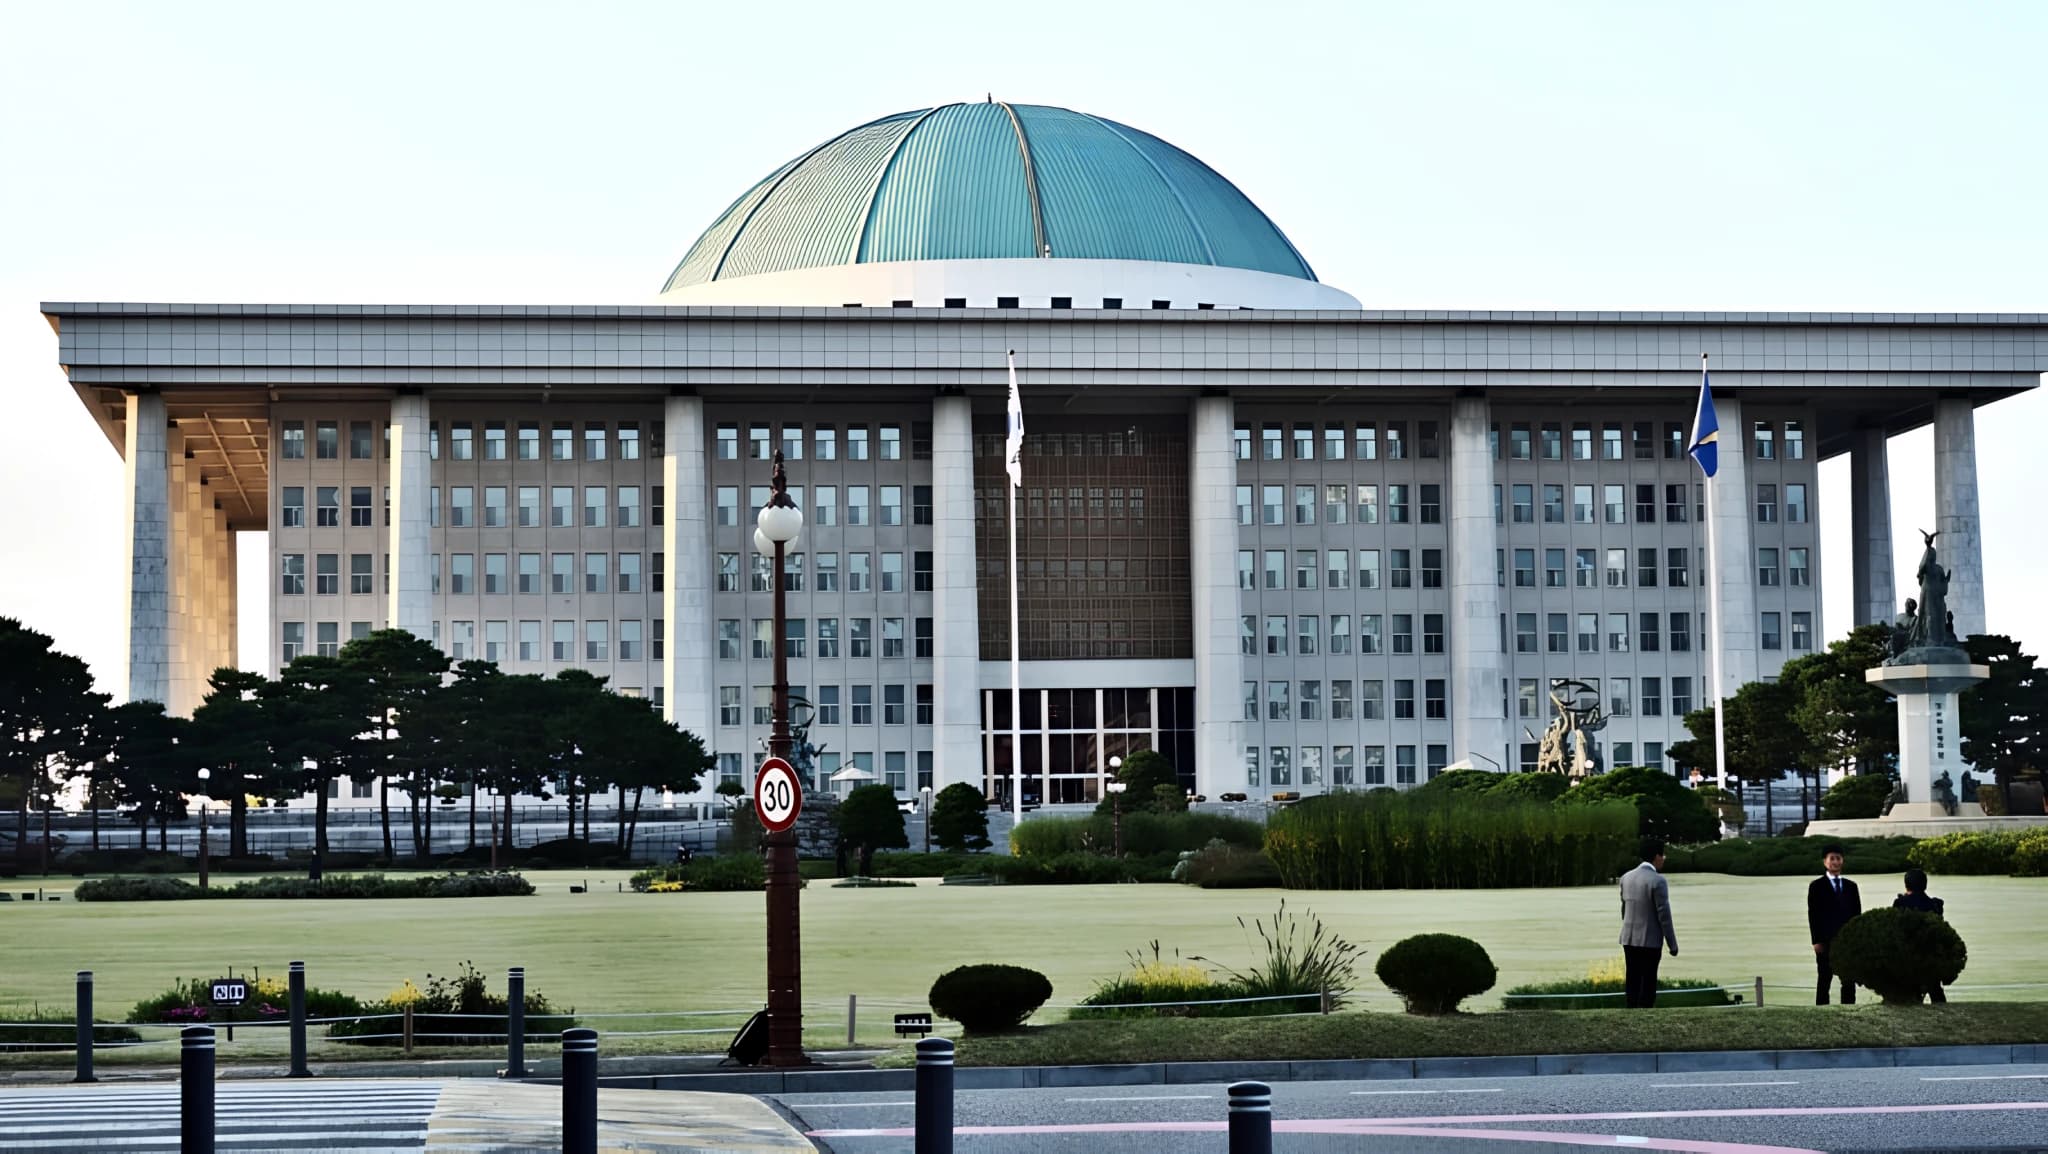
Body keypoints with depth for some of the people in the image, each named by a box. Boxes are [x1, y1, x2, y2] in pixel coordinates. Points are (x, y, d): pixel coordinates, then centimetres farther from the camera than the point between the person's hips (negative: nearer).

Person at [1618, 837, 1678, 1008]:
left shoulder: (1627, 877, 5)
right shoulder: (1657, 881, -15)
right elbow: (1664, 915, -14)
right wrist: (1672, 944, -7)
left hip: (1629, 939, 6)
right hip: (1650, 941, -6)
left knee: (1632, 981, 10)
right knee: (1648, 984, -2)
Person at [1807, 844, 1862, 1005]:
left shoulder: (1851, 886, 14)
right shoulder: (1817, 886, 3)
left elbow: (1857, 914, 12)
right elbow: (1813, 915, -2)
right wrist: (1817, 941, -10)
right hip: (1826, 942, -3)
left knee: (1849, 982, 1)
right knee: (1824, 981, -1)